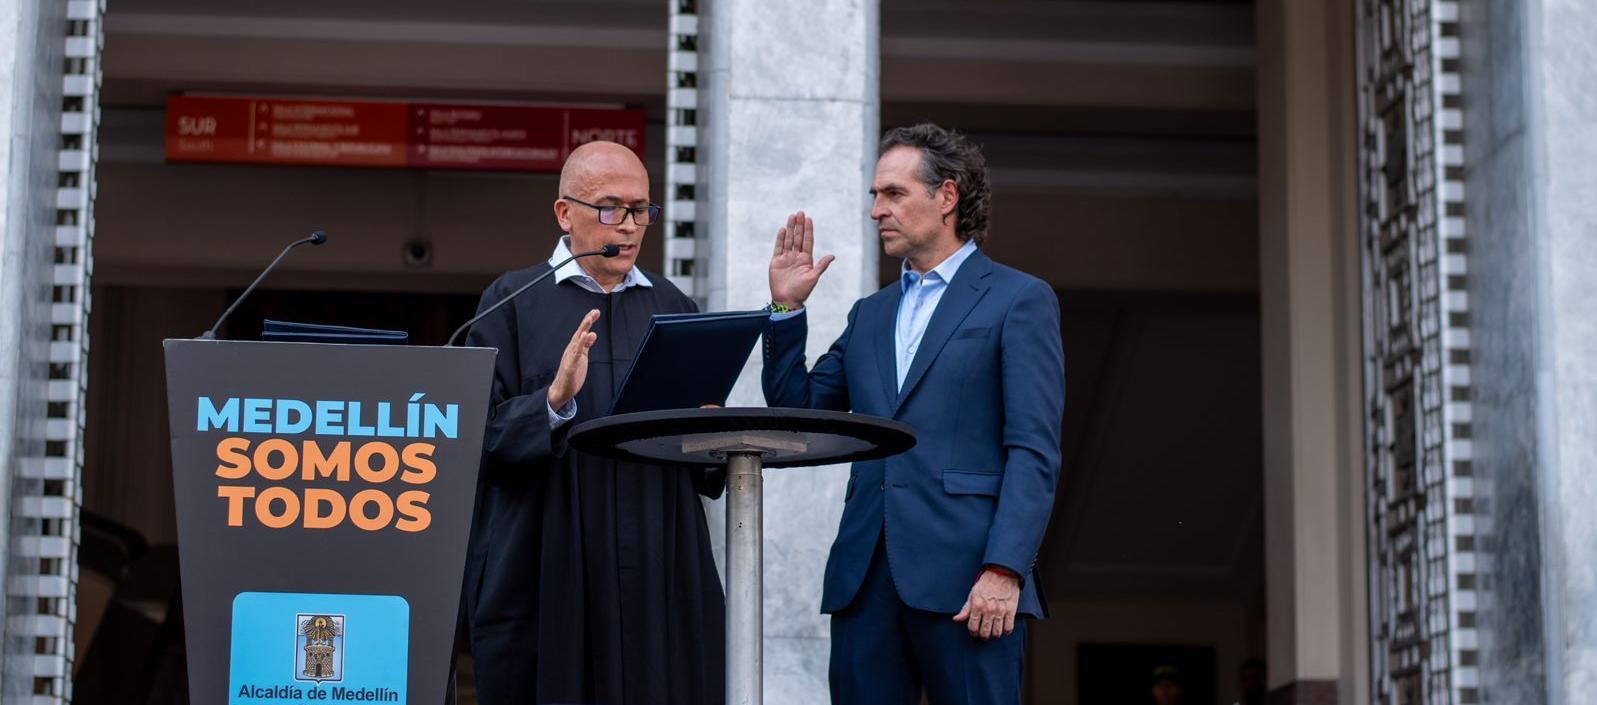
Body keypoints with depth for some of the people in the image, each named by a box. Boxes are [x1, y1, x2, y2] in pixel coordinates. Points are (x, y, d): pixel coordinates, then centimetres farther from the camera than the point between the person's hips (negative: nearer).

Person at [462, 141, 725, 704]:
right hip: (546, 575, -3)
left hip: (660, 574, 3)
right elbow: (478, 433, -6)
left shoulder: (671, 307, 14)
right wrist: (553, 402, -22)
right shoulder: (514, 302, 4)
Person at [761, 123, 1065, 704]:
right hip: (866, 574, 6)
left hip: (964, 578, -5)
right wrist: (786, 308, 10)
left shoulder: (1019, 300, 3)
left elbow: (1034, 452, -6)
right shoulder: (870, 314, 22)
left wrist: (1005, 570, -16)